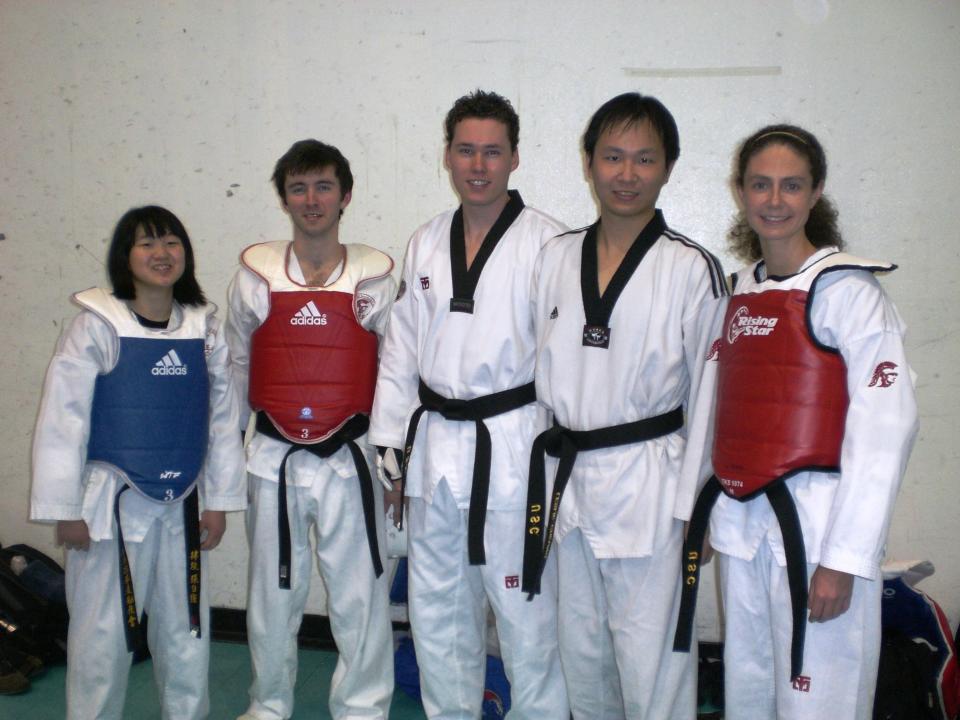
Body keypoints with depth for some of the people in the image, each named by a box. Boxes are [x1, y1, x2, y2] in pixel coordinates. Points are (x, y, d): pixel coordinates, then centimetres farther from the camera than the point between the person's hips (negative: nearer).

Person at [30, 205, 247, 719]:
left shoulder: (204, 328, 3)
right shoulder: (96, 327, -8)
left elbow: (223, 416, 6)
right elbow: (61, 420, -8)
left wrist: (218, 501, 5)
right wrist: (65, 509, -9)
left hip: (180, 504, 4)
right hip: (112, 501, -3)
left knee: (186, 629, 15)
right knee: (103, 631, 5)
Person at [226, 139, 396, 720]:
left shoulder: (376, 279, -1)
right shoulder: (255, 277, 1)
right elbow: (235, 372, 9)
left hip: (349, 458, -1)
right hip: (274, 459, 2)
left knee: (360, 596, 5)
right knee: (273, 594, 15)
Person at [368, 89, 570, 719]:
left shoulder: (547, 243, -8)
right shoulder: (425, 244, 10)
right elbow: (400, 353, 13)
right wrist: (393, 447, 11)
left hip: (512, 446, -6)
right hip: (434, 444, 6)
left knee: (524, 608, 1)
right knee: (437, 607, 18)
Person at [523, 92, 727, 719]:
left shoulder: (693, 269, -8)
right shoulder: (556, 257, 6)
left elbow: (709, 395, -6)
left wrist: (694, 505, -7)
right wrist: (546, 472, 11)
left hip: (649, 484, -5)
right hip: (568, 477, 5)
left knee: (651, 666, 1)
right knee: (582, 653, 19)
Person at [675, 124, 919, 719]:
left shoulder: (846, 289, -9)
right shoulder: (742, 289, 11)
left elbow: (886, 424, -15)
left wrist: (845, 557, -17)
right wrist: (703, 510, 9)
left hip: (815, 525, -6)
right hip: (741, 523, 6)